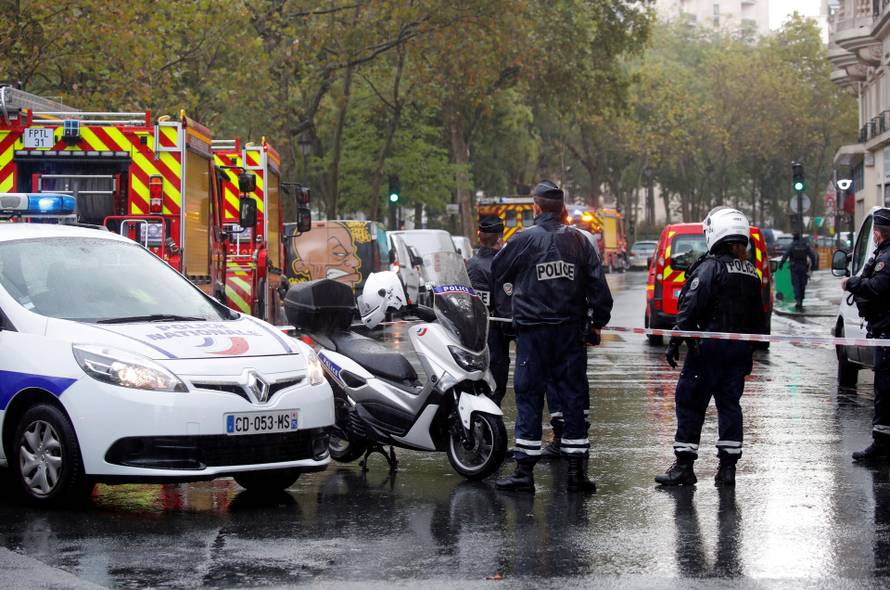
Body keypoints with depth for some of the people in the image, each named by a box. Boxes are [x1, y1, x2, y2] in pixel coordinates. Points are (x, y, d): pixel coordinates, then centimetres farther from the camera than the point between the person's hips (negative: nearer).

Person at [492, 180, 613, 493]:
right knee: (573, 397, 7)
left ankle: (524, 470, 0)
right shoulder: (578, 241, 3)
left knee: (529, 397, 2)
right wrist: (598, 321, 13)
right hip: (571, 330, 3)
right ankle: (577, 471, 7)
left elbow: (498, 273, 9)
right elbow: (598, 284, 2)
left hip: (533, 330, -2)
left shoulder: (523, 240, -5)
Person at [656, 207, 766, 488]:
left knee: (690, 402, -1)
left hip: (710, 346, -7)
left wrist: (676, 341, -15)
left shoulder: (710, 267, -10)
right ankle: (728, 466, 9)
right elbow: (758, 317, 17)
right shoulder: (751, 272, 13)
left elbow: (691, 306, -16)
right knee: (729, 403, 11)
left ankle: (684, 465, -2)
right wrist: (748, 352, 23)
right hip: (740, 349, 7)